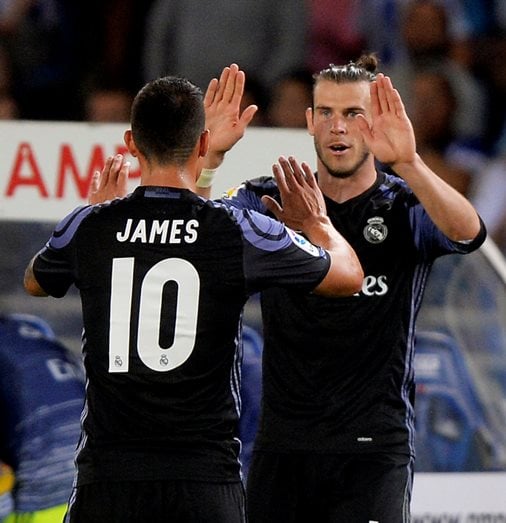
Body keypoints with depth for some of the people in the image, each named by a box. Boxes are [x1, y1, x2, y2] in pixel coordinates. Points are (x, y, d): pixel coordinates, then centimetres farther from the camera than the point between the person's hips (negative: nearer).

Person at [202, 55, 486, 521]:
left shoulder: (405, 208, 0)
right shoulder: (271, 201, 7)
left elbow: (467, 233, -22)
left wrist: (408, 165, -39)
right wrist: (210, 156, -28)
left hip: (374, 451, -3)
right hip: (282, 444, 3)